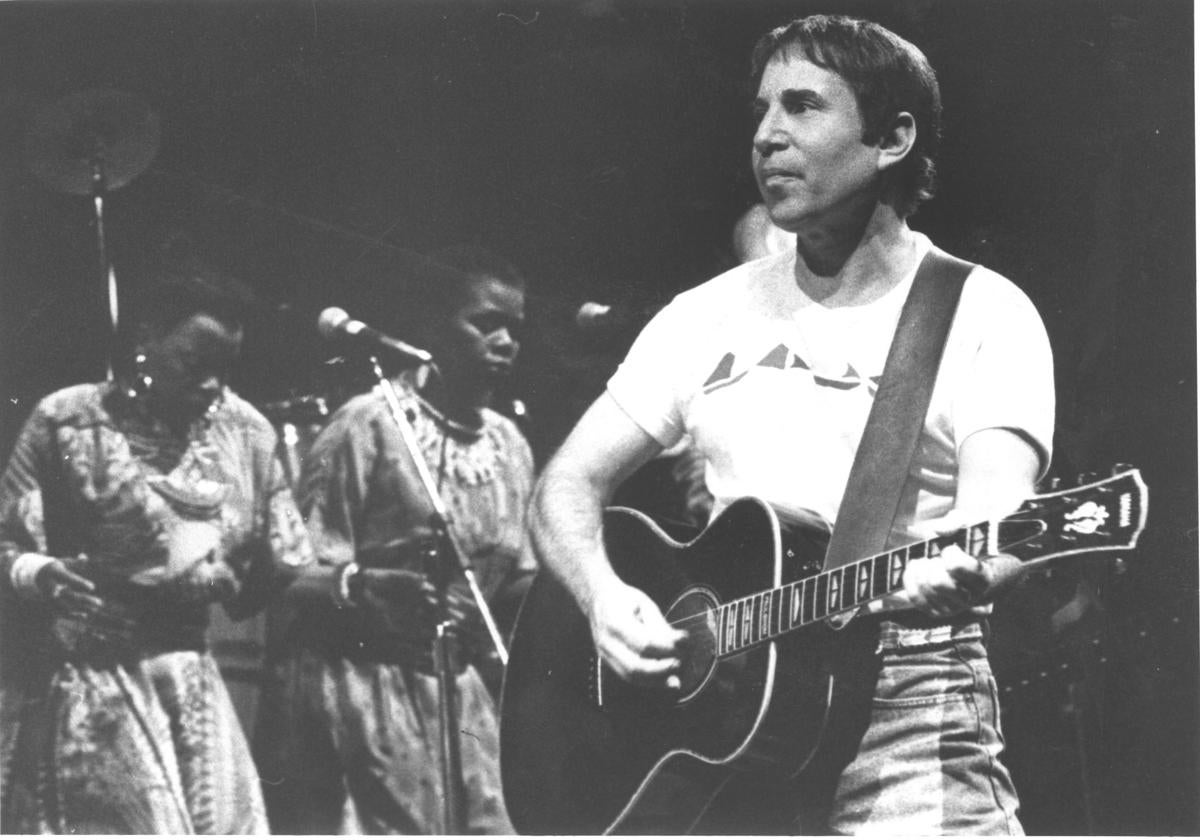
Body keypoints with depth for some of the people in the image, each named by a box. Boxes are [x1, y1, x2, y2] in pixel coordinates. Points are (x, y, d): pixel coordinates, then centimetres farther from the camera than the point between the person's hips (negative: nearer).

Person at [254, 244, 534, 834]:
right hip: (358, 686, -7)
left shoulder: (510, 447, 10)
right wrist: (361, 587, -32)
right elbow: (300, 576, -13)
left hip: (456, 691, 7)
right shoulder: (369, 424, -10)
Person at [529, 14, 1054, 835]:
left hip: (901, 709, -3)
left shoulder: (983, 315, 1)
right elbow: (568, 484, 12)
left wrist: (953, 575, -36)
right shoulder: (708, 314, 13)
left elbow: (995, 519, -13)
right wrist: (604, 598, -8)